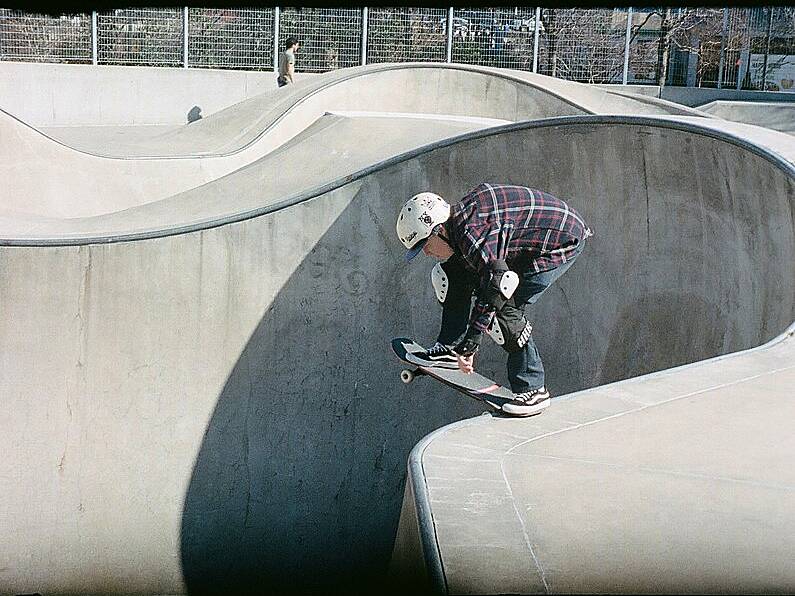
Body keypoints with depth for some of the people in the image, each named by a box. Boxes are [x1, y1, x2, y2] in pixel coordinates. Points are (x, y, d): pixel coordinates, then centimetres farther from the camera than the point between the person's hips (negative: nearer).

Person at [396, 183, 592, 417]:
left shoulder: (472, 233, -31)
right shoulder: (456, 223, 0)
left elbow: (496, 285, -38)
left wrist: (469, 345, -34)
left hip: (564, 240, -10)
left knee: (504, 308, -19)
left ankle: (533, 389, -8)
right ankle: (449, 349, 10)